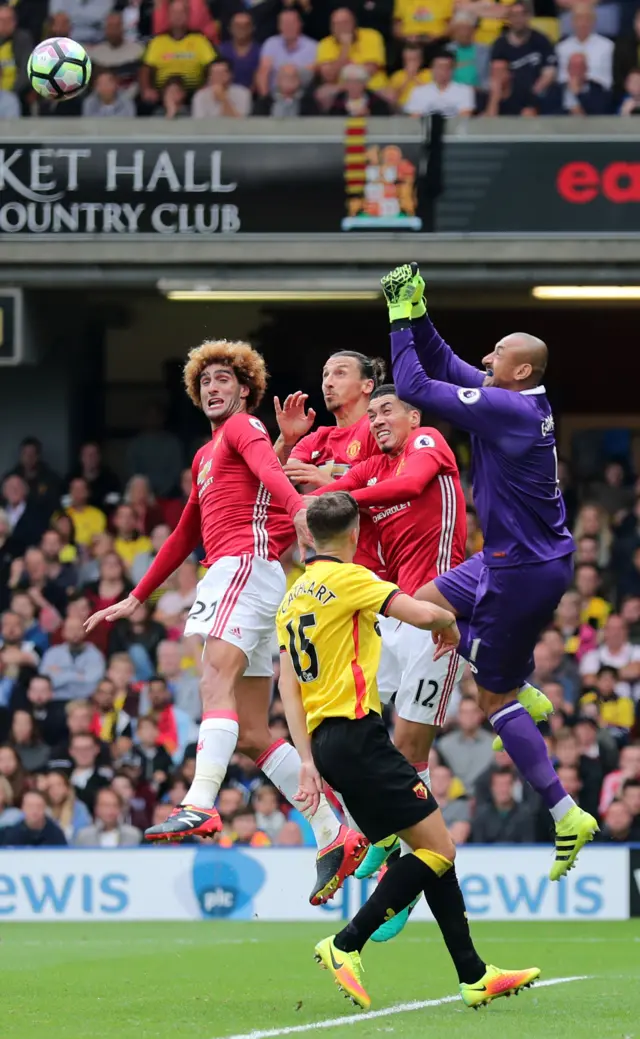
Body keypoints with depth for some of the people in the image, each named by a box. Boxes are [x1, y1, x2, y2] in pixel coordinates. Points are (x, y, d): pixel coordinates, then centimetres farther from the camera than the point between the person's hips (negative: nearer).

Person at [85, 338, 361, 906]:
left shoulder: (244, 427, 4)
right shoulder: (205, 456, 32)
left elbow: (268, 467, -19)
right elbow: (186, 535, 39)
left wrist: (296, 506, -40)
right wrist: (136, 598, 41)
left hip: (247, 562, -9)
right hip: (230, 572, 9)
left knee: (216, 681, -28)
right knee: (251, 733, 4)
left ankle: (200, 806, -46)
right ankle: (333, 836, 2)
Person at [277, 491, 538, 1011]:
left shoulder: (293, 597, 17)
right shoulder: (348, 579, -8)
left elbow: (288, 684, 13)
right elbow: (426, 614, -17)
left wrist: (308, 760, 9)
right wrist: (450, 626, 7)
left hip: (325, 740, 9)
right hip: (357, 734, -9)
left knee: (433, 851, 10)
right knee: (438, 850, -8)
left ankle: (473, 975, 6)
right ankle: (345, 945, -12)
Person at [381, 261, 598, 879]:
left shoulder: (508, 408, -24)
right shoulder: (520, 403, 4)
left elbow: (414, 387, -22)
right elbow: (445, 367, 15)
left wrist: (401, 322, -12)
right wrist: (415, 315, 5)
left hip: (523, 570, -10)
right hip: (513, 558, 10)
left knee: (494, 699, -2)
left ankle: (565, 815, 1)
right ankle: (522, 690, 21)